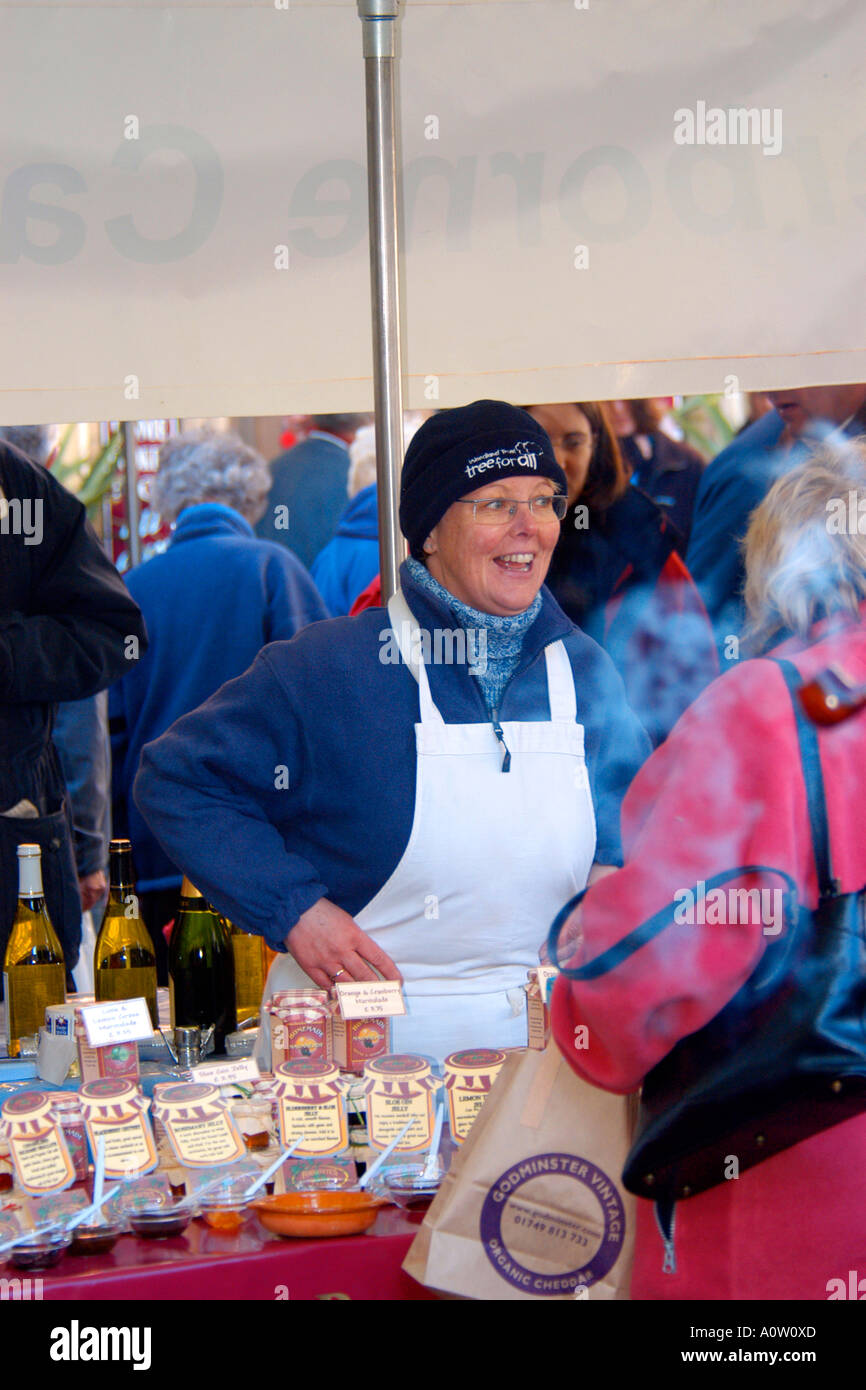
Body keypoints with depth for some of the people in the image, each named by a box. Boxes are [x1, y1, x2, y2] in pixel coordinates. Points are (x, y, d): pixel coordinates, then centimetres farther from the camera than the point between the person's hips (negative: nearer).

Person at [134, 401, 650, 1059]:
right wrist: (293, 908, -8)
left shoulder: (587, 675, 9)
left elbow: (640, 827, 24)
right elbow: (177, 780, 1)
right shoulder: (328, 668, -5)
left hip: (535, 1034, 3)